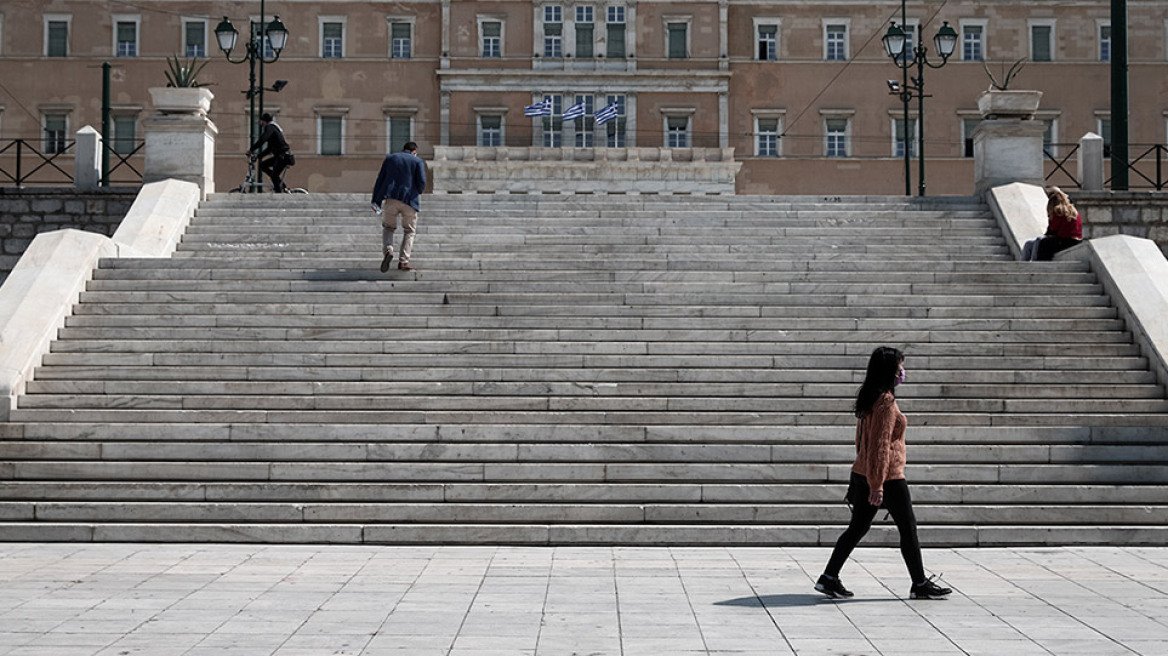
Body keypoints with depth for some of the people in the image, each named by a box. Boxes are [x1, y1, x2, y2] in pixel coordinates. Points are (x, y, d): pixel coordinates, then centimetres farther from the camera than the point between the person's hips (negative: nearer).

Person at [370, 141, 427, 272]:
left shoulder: (390, 158, 16)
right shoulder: (418, 161, 9)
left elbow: (380, 180, 10)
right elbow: (422, 181, -4)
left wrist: (376, 201, 9)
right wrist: (419, 191, 19)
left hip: (391, 199, 2)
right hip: (409, 200, -2)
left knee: (388, 227, 17)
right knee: (409, 231, 13)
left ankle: (388, 250, -10)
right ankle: (403, 261, 3)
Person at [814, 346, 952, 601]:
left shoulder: (868, 398, 11)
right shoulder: (886, 401, -18)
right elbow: (881, 445, -21)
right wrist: (877, 485, -22)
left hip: (862, 473, 9)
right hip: (888, 476, -9)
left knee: (858, 527, 12)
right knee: (908, 528, 4)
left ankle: (829, 578, 10)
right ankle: (920, 584, 13)